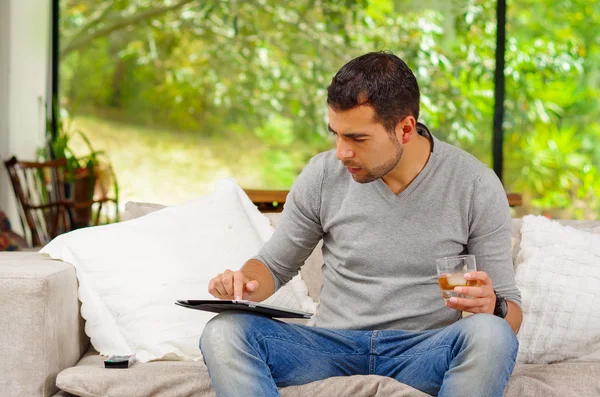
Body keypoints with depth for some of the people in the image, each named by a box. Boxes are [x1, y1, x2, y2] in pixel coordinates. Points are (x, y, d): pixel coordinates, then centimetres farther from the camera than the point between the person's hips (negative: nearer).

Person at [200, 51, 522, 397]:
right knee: (223, 333, -25)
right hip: (334, 348, 2)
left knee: (491, 335, -36)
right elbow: (274, 265, 16)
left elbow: (511, 310, 1)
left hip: (424, 354, -2)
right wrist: (244, 283, -8)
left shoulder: (476, 186, -4)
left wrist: (493, 307, -24)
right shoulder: (322, 176, 1)